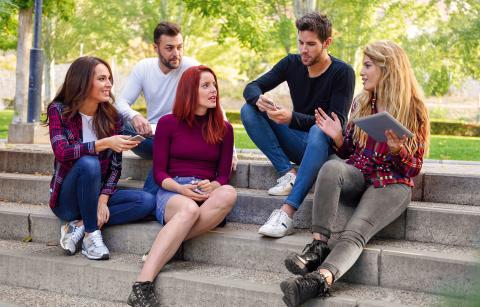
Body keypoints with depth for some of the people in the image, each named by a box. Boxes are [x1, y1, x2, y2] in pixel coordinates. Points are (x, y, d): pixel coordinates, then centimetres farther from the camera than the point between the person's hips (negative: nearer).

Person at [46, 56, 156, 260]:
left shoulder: (111, 117, 2)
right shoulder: (58, 110, -7)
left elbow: (115, 166, 0)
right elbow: (61, 152, -24)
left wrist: (103, 199, -16)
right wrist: (104, 143, -34)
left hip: (97, 195, 4)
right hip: (67, 198, -4)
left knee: (147, 201, -22)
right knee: (88, 163, -35)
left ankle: (79, 226, -17)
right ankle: (92, 234, -22)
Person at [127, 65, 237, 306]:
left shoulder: (224, 129, 16)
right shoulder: (168, 123, 9)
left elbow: (223, 176, 12)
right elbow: (159, 172, 6)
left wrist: (211, 186, -13)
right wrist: (180, 188, -15)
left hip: (208, 196, 3)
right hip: (172, 193, -2)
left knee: (229, 193, -35)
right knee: (189, 209, -41)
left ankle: (164, 246, -35)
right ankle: (142, 285, -50)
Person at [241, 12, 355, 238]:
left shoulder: (342, 73, -13)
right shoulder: (292, 63, 1)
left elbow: (337, 122, -21)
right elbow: (251, 88, 0)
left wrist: (292, 118, -34)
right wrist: (258, 99, -27)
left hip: (327, 144, -5)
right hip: (297, 142, 5)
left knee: (319, 131, -41)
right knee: (249, 111, -13)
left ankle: (287, 213, -51)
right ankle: (288, 173, -23)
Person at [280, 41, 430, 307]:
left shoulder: (412, 109, 0)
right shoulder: (361, 103, 13)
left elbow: (414, 168, 0)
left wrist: (398, 149, -21)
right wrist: (337, 137, -2)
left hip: (393, 184, -4)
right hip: (358, 175, 4)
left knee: (354, 233, -32)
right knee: (331, 168, -33)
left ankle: (319, 279, -56)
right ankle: (318, 246, -37)